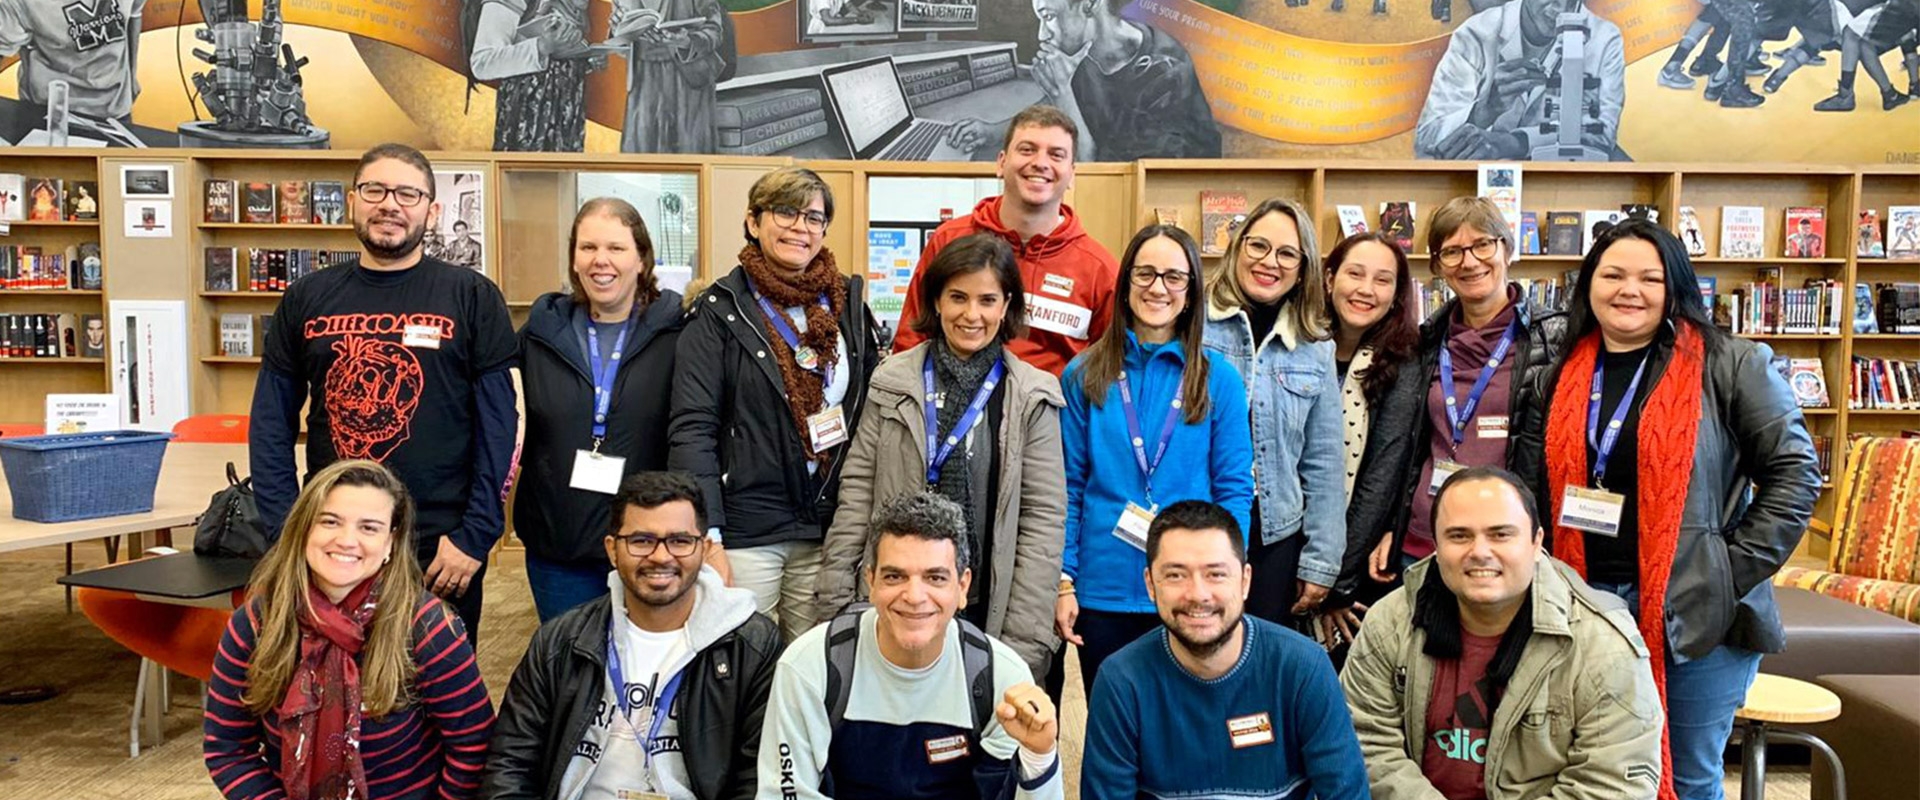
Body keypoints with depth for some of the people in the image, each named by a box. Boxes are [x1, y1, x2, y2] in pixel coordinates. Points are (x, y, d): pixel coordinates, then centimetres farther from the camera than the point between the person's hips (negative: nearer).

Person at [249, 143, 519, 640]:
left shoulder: (472, 298, -1)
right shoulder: (306, 300, 7)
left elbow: (498, 426, -5)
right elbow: (271, 427, 8)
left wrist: (475, 536, -10)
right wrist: (288, 533, -2)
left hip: (440, 548, -2)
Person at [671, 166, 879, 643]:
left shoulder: (847, 304, 8)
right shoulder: (720, 312, -3)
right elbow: (692, 429, -8)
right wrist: (704, 531, -16)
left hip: (827, 527, 4)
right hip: (745, 531, -3)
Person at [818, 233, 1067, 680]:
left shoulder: (1034, 398, -2)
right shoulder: (893, 382, 2)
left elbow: (1044, 520, -4)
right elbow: (857, 492, 2)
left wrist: (1022, 644, -8)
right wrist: (835, 605, -2)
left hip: (985, 614, -1)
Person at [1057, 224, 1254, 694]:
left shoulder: (1219, 379, 0)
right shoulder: (1084, 375, 2)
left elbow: (1234, 490, 0)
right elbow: (1069, 488, 2)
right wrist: (1064, 582, -3)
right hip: (1102, 591, 1)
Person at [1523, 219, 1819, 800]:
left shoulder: (1730, 366, -4)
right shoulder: (1561, 377, 9)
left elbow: (1795, 472, -5)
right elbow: (1532, 486, 15)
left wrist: (1739, 570, -10)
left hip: (1697, 612, -3)